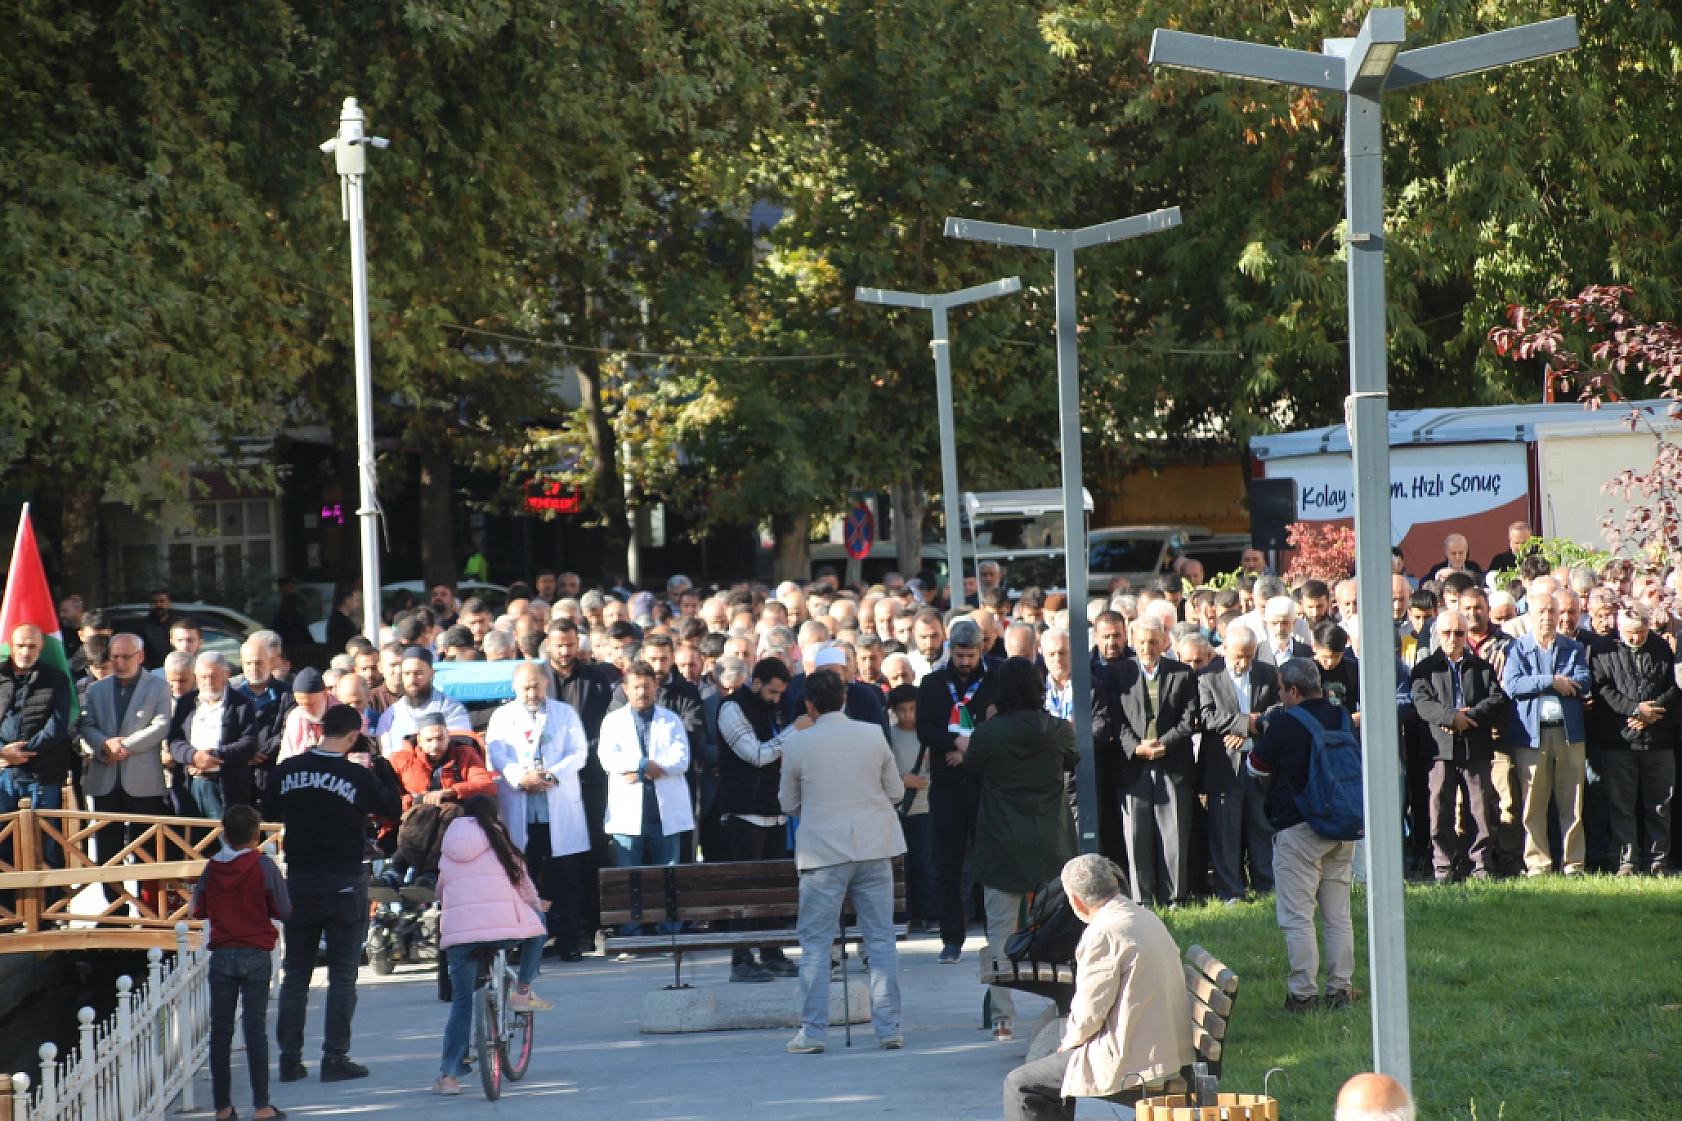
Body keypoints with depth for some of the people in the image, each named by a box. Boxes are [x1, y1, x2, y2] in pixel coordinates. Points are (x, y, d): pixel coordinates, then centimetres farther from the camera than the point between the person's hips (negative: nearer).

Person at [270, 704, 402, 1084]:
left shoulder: (286, 770, -2)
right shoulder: (358, 775, -12)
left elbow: (272, 812, 13)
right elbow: (394, 809, 1)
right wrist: (379, 762, 6)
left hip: (298, 880, 3)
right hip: (345, 881, -3)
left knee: (295, 972, 10)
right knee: (342, 974, 3)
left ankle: (290, 1059, 9)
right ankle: (335, 1058, 0)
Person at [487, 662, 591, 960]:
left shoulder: (565, 713, 13)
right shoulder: (502, 717, 13)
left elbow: (578, 752, 3)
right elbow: (496, 754, 0)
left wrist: (553, 775, -13)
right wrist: (520, 777, -17)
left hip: (560, 810, 0)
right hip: (517, 811, 0)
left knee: (565, 880, -2)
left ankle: (567, 943, 2)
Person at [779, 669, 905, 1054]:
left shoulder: (797, 743, -6)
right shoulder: (873, 735, -1)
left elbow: (789, 804, 5)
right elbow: (896, 791, 9)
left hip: (822, 852, -2)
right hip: (874, 849, 2)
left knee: (816, 944, 4)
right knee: (881, 940, 7)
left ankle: (812, 1032, 2)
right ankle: (888, 1029, 6)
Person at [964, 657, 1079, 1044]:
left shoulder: (987, 734, -12)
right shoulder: (1059, 730, -6)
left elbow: (971, 774, 4)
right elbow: (1074, 760, 15)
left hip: (1002, 846, -2)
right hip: (1052, 845, 2)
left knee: (1000, 930, 3)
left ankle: (1003, 1019, 0)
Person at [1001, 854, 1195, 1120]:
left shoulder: (1104, 933, -18)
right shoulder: (1146, 918, 11)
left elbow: (1089, 1012, -16)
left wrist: (1069, 1043, 5)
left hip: (1130, 1068, -10)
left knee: (1020, 1084, 0)